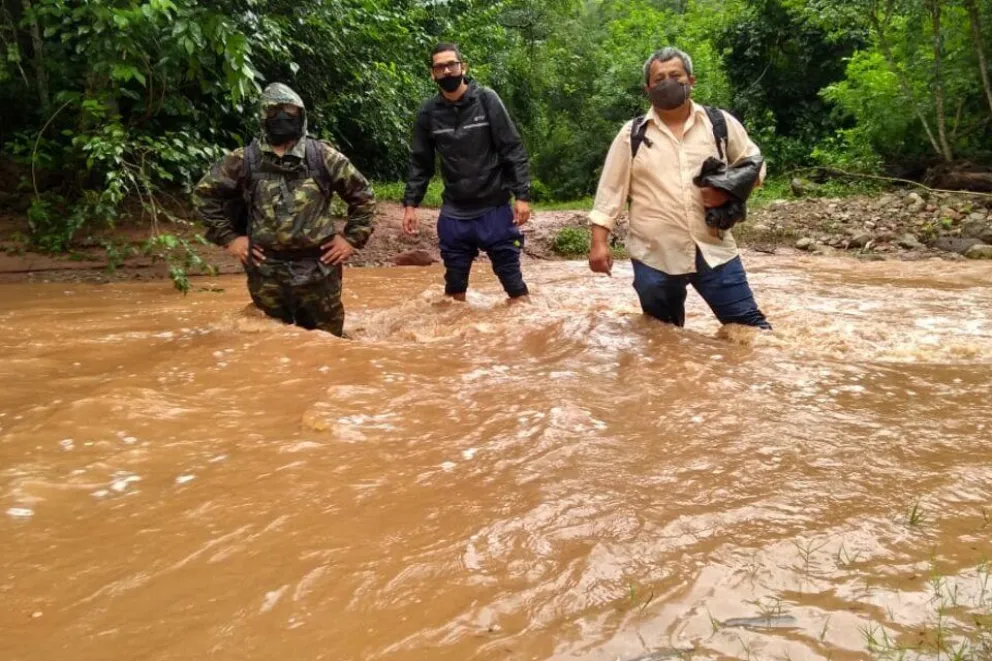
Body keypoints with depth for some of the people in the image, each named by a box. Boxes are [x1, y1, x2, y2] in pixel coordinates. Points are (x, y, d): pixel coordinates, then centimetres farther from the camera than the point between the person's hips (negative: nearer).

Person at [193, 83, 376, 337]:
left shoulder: (322, 156, 0)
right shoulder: (244, 160, 1)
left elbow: (362, 193, 8)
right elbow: (204, 193, 10)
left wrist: (352, 238, 2)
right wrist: (228, 237, 5)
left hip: (318, 270, 0)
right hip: (266, 273, 1)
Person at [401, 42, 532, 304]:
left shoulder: (486, 100, -7)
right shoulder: (429, 112, 1)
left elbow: (513, 150, -6)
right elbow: (420, 162, 10)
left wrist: (522, 195, -12)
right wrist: (410, 203, 4)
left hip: (494, 208, -2)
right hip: (454, 213, 3)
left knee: (513, 281, 3)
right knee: (455, 283, 12)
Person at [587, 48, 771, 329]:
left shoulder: (720, 123, 4)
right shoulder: (632, 134, 2)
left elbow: (753, 163, 13)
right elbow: (611, 189, 2)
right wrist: (599, 242, -6)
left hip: (713, 251, 1)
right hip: (654, 257, 0)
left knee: (750, 326, 2)